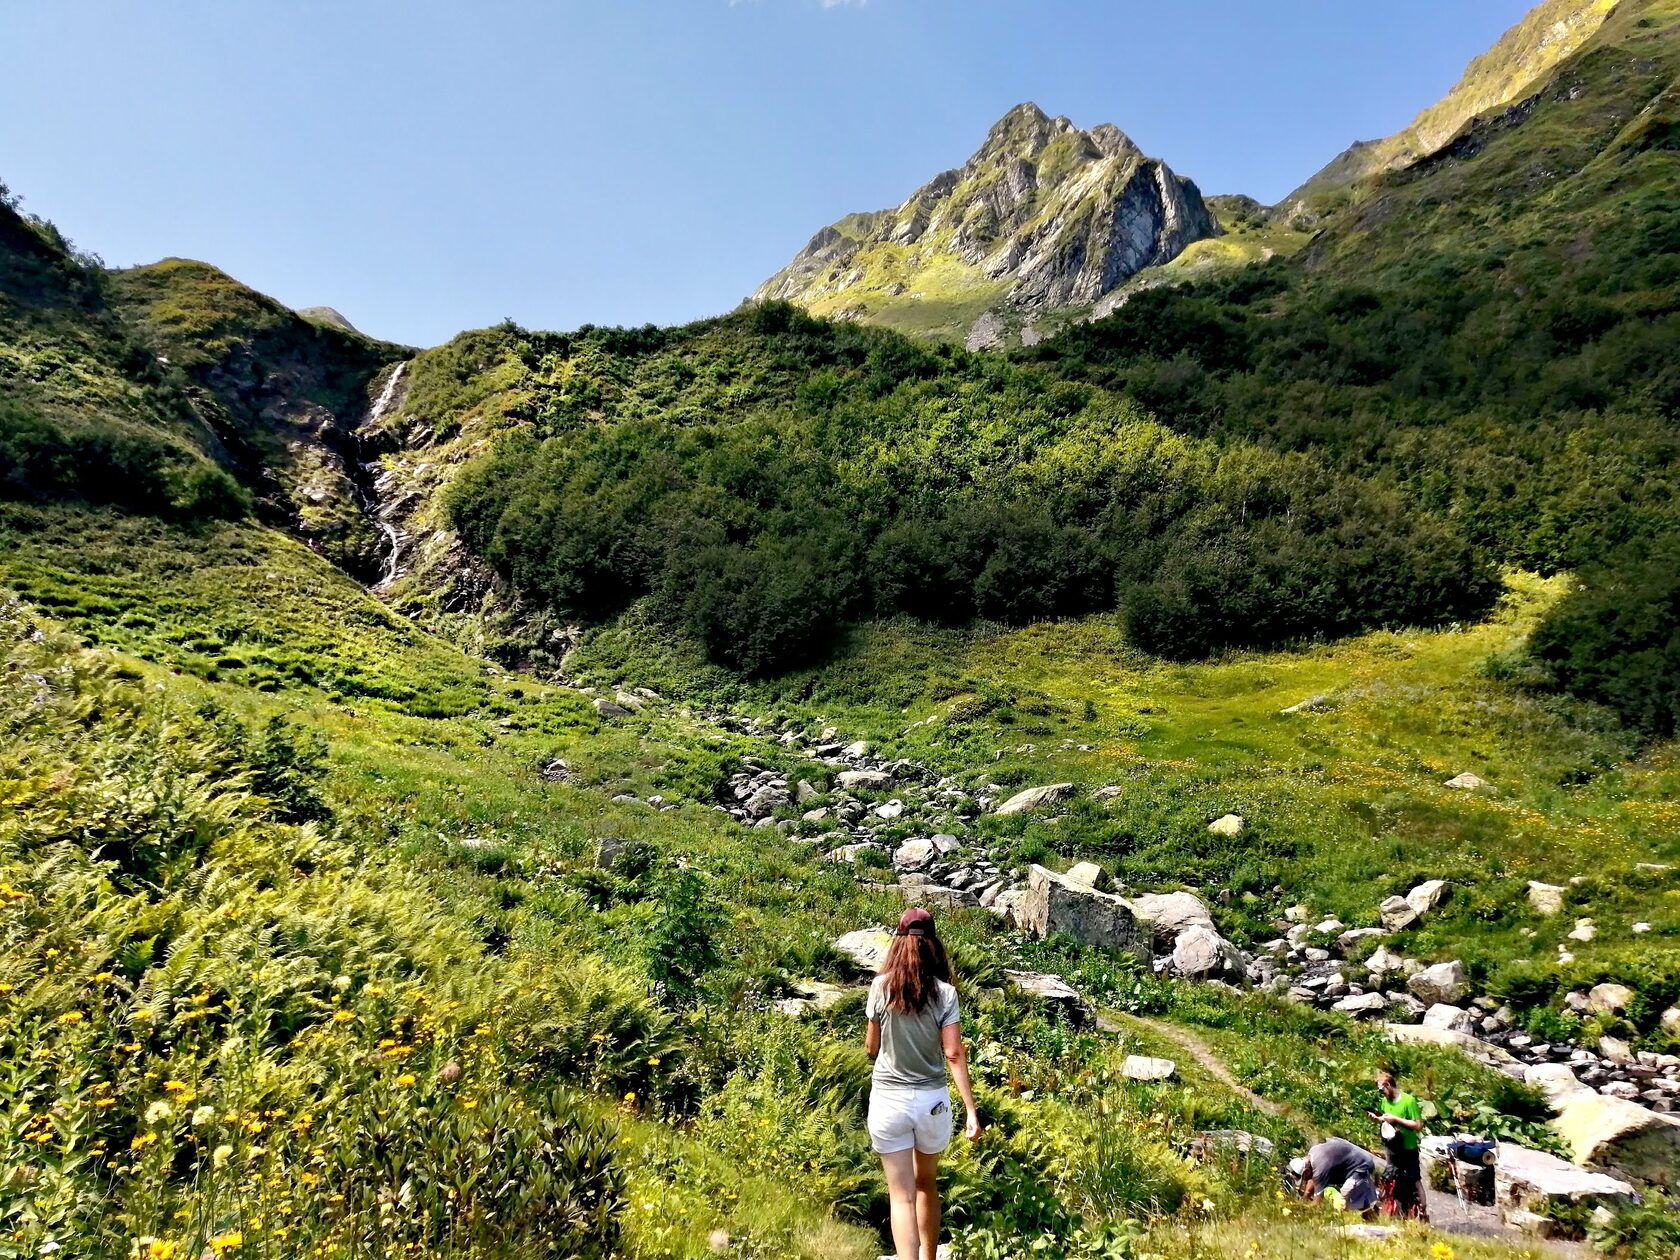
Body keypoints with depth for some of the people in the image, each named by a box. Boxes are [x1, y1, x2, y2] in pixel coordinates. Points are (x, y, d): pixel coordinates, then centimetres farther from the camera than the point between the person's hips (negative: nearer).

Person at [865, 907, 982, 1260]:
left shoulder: (881, 987, -8)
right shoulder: (945, 992, -9)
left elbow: (871, 1047, 2)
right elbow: (954, 1054, -12)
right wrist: (971, 1110, -8)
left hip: (889, 1099, -1)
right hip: (933, 1099, 2)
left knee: (902, 1195, 5)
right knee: (927, 1183, 24)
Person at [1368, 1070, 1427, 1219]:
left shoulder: (1408, 1101, -18)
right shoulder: (1385, 1101, 3)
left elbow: (1418, 1125, -20)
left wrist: (1396, 1119, -24)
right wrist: (1375, 1118, -6)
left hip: (1408, 1150, -7)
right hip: (1392, 1149, 7)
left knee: (1414, 1182, 1)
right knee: (1394, 1182, 16)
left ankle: (1422, 1214, 11)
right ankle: (1399, 1214, 30)